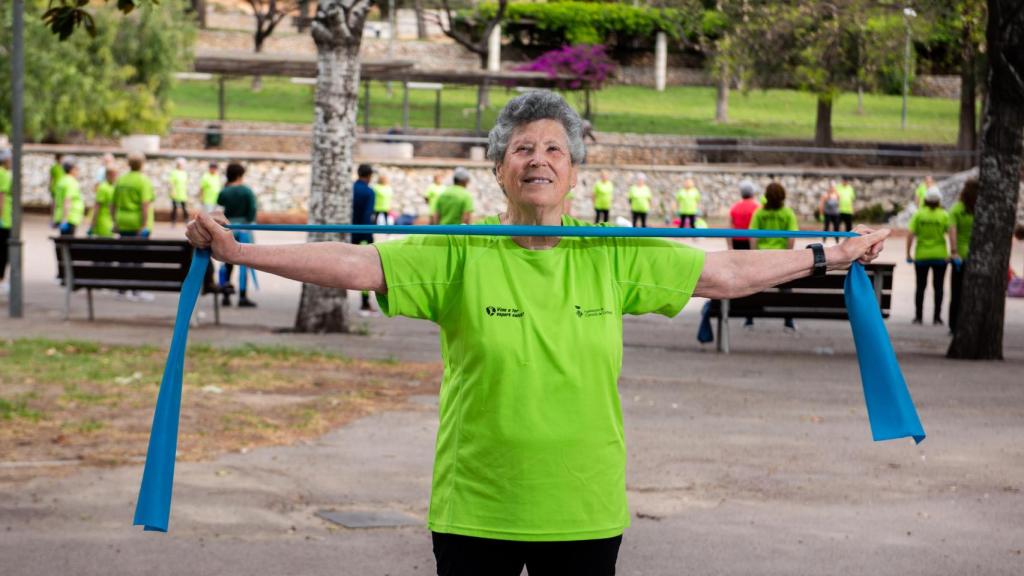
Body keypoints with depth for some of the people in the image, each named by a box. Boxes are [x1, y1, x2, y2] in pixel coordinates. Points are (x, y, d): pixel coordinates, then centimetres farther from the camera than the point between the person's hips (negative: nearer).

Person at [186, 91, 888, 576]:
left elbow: (728, 272, 8)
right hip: (476, 512, -1)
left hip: (585, 513, 2)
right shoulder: (459, 255, -4)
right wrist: (238, 252, -20)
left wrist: (832, 256, 9)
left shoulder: (614, 258, 2)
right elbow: (353, 264, -12)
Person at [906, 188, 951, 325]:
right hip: (940, 256, -1)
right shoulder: (944, 215, -3)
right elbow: (951, 233, -11)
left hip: (921, 256, 1)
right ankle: (937, 318, 4)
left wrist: (908, 254, -3)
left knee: (920, 287, 9)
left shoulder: (918, 214, -3)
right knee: (938, 287, 6)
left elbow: (910, 235, -8)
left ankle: (918, 317, 9)